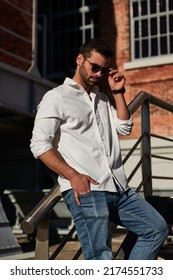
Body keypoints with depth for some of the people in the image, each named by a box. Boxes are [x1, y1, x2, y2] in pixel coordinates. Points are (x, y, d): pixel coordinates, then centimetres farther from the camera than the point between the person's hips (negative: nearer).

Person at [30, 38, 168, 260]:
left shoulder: (102, 99, 24)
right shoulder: (56, 97, 2)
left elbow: (124, 128, 16)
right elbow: (39, 144, -7)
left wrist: (118, 93, 11)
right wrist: (73, 176, -18)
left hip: (118, 189, 7)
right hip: (85, 190, -7)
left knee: (157, 227, 8)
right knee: (100, 257, -11)